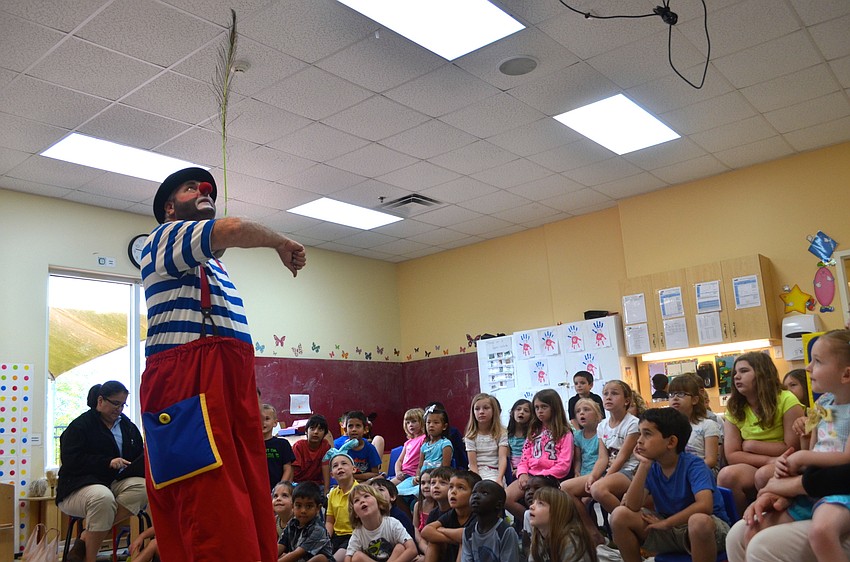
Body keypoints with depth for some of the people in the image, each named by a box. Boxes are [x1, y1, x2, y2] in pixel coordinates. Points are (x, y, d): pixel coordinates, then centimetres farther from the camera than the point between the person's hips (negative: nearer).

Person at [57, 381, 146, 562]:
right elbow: (71, 460, -11)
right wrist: (108, 462, -19)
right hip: (81, 484, -5)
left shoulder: (128, 426, 18)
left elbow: (141, 456, 18)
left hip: (117, 482, 5)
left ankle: (84, 540, -25)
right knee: (103, 498, -41)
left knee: (142, 487, -30)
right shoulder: (80, 425, 1)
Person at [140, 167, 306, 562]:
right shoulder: (164, 237, 2)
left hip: (228, 387, 9)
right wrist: (282, 243, -1)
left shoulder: (213, 265, 31)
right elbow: (231, 229, -18)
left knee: (244, 515, 5)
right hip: (189, 385, -9)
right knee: (214, 528, -15)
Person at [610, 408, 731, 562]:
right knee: (620, 515, -14)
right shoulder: (651, 467, -3)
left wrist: (665, 523, -22)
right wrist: (644, 465, -21)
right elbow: (632, 507, -15)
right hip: (667, 528, 5)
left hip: (708, 526, -5)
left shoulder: (693, 464, -18)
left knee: (699, 520, -40)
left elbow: (704, 505, -33)